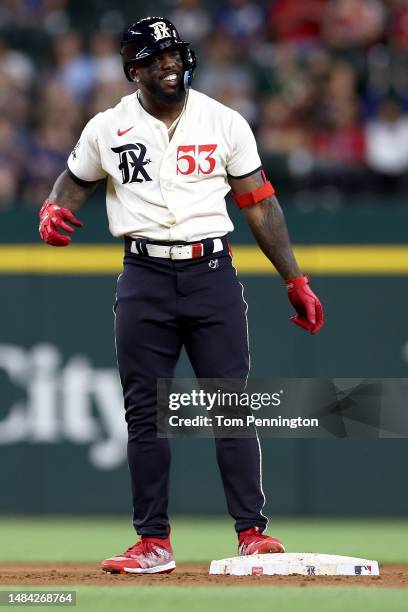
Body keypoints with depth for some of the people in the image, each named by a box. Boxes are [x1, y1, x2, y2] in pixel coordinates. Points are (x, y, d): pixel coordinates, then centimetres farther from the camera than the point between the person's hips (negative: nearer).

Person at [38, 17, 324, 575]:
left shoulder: (225, 124, 4)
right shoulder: (107, 130, 5)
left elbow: (259, 203, 6)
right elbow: (76, 180, 19)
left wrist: (295, 280, 2)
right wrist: (53, 211, -6)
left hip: (212, 275, -1)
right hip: (145, 280, 1)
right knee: (144, 413, 1)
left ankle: (252, 533, -3)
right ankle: (153, 543, 6)